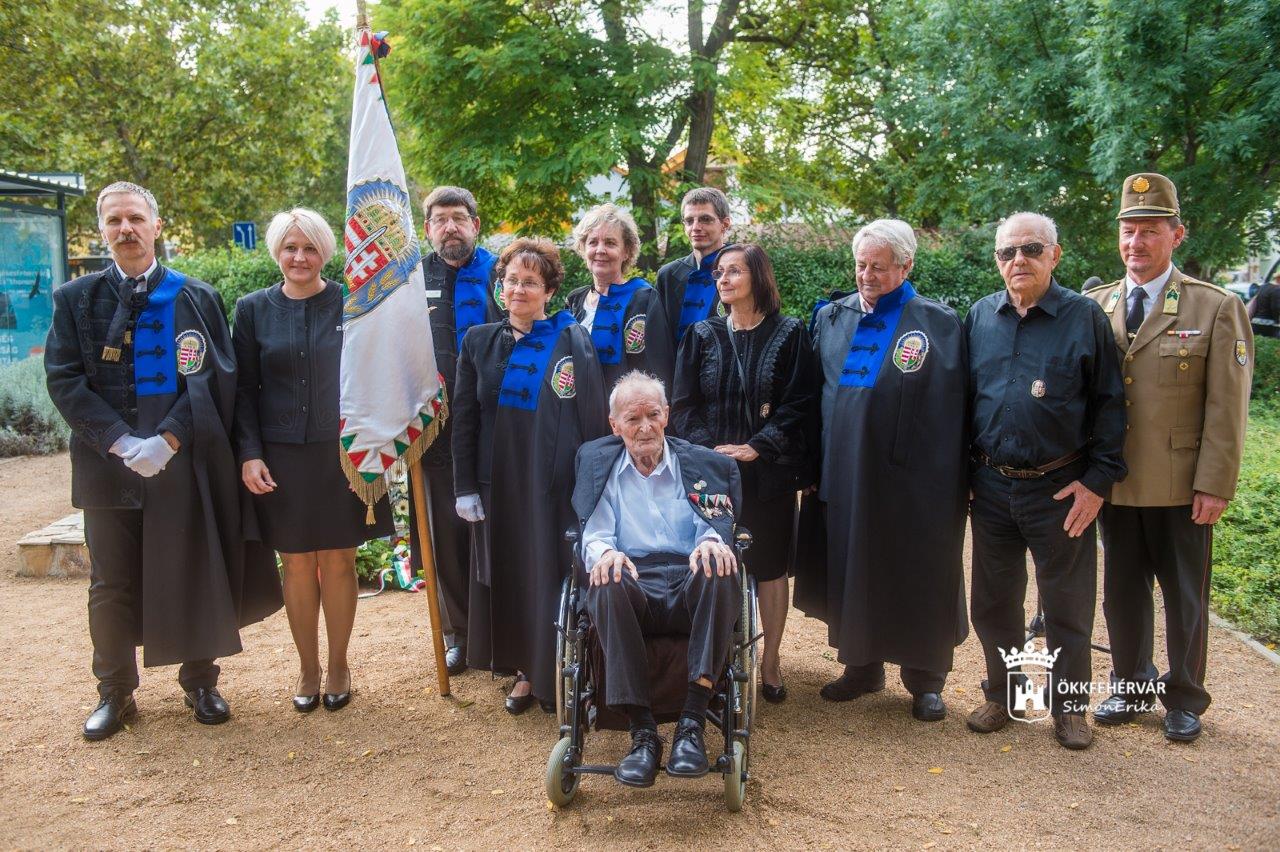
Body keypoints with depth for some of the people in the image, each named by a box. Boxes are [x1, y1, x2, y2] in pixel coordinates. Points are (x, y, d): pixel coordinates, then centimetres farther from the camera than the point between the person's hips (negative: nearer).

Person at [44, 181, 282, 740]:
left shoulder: (197, 298, 3)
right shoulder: (76, 299, 6)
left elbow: (216, 379, -3)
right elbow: (63, 380, -1)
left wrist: (168, 440, -15)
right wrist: (120, 441, -14)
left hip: (185, 463, -1)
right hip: (107, 465, 1)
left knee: (193, 576, 7)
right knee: (112, 585, 10)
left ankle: (200, 681, 25)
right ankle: (115, 692, 26)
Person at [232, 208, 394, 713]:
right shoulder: (253, 310, 3)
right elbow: (244, 388, 3)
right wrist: (249, 454, -5)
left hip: (340, 454, -1)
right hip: (281, 457, 1)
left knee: (338, 560, 6)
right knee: (297, 564, 8)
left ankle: (339, 666, 22)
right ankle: (307, 670, 23)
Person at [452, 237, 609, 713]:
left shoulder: (573, 340, -2)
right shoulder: (479, 342, 6)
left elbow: (593, 417, -3)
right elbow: (464, 419, 6)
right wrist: (465, 487, 1)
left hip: (556, 481, -3)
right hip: (500, 482, 3)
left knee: (552, 575, 3)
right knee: (509, 575, 10)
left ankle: (555, 676, 19)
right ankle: (524, 670, 25)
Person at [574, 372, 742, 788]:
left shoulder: (700, 464, 17)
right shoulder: (599, 464, 17)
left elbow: (714, 528, 8)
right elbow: (594, 534, 8)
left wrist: (711, 543, -19)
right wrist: (604, 552, -18)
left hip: (689, 588, 1)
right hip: (633, 585, 0)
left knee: (720, 570, -34)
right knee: (608, 584, -36)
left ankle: (692, 723, -30)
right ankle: (643, 732, -29)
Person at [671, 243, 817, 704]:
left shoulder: (789, 334, 1)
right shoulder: (702, 336, 7)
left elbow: (800, 405, -4)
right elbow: (682, 404, 3)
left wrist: (757, 447, -15)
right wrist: (709, 448, -13)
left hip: (769, 472, -1)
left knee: (770, 566, 6)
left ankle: (769, 662, 18)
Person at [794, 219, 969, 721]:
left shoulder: (939, 323, -4)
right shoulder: (830, 317, 8)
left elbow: (951, 409, -6)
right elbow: (813, 394, 12)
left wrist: (948, 480, -12)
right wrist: (815, 464, 7)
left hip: (911, 478, -4)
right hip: (845, 475, 4)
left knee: (917, 579, 6)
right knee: (851, 570, 12)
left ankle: (925, 680, 23)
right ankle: (861, 666, 29)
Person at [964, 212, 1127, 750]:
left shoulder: (1084, 317, -4)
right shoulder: (979, 318, 5)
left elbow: (1109, 403, -4)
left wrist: (1099, 479, -9)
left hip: (1060, 488, -3)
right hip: (991, 486, 3)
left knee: (1067, 606, 8)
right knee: (994, 603, 13)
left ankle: (1069, 705, 25)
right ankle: (1001, 693, 30)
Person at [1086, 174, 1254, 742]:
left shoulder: (1217, 308, -5)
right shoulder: (1094, 307, 4)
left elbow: (1226, 410, -7)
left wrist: (1215, 486, -12)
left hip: (1180, 487, -3)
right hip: (1114, 483, 3)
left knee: (1185, 597, 11)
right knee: (1121, 592, 14)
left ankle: (1184, 699, 28)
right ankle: (1129, 688, 32)